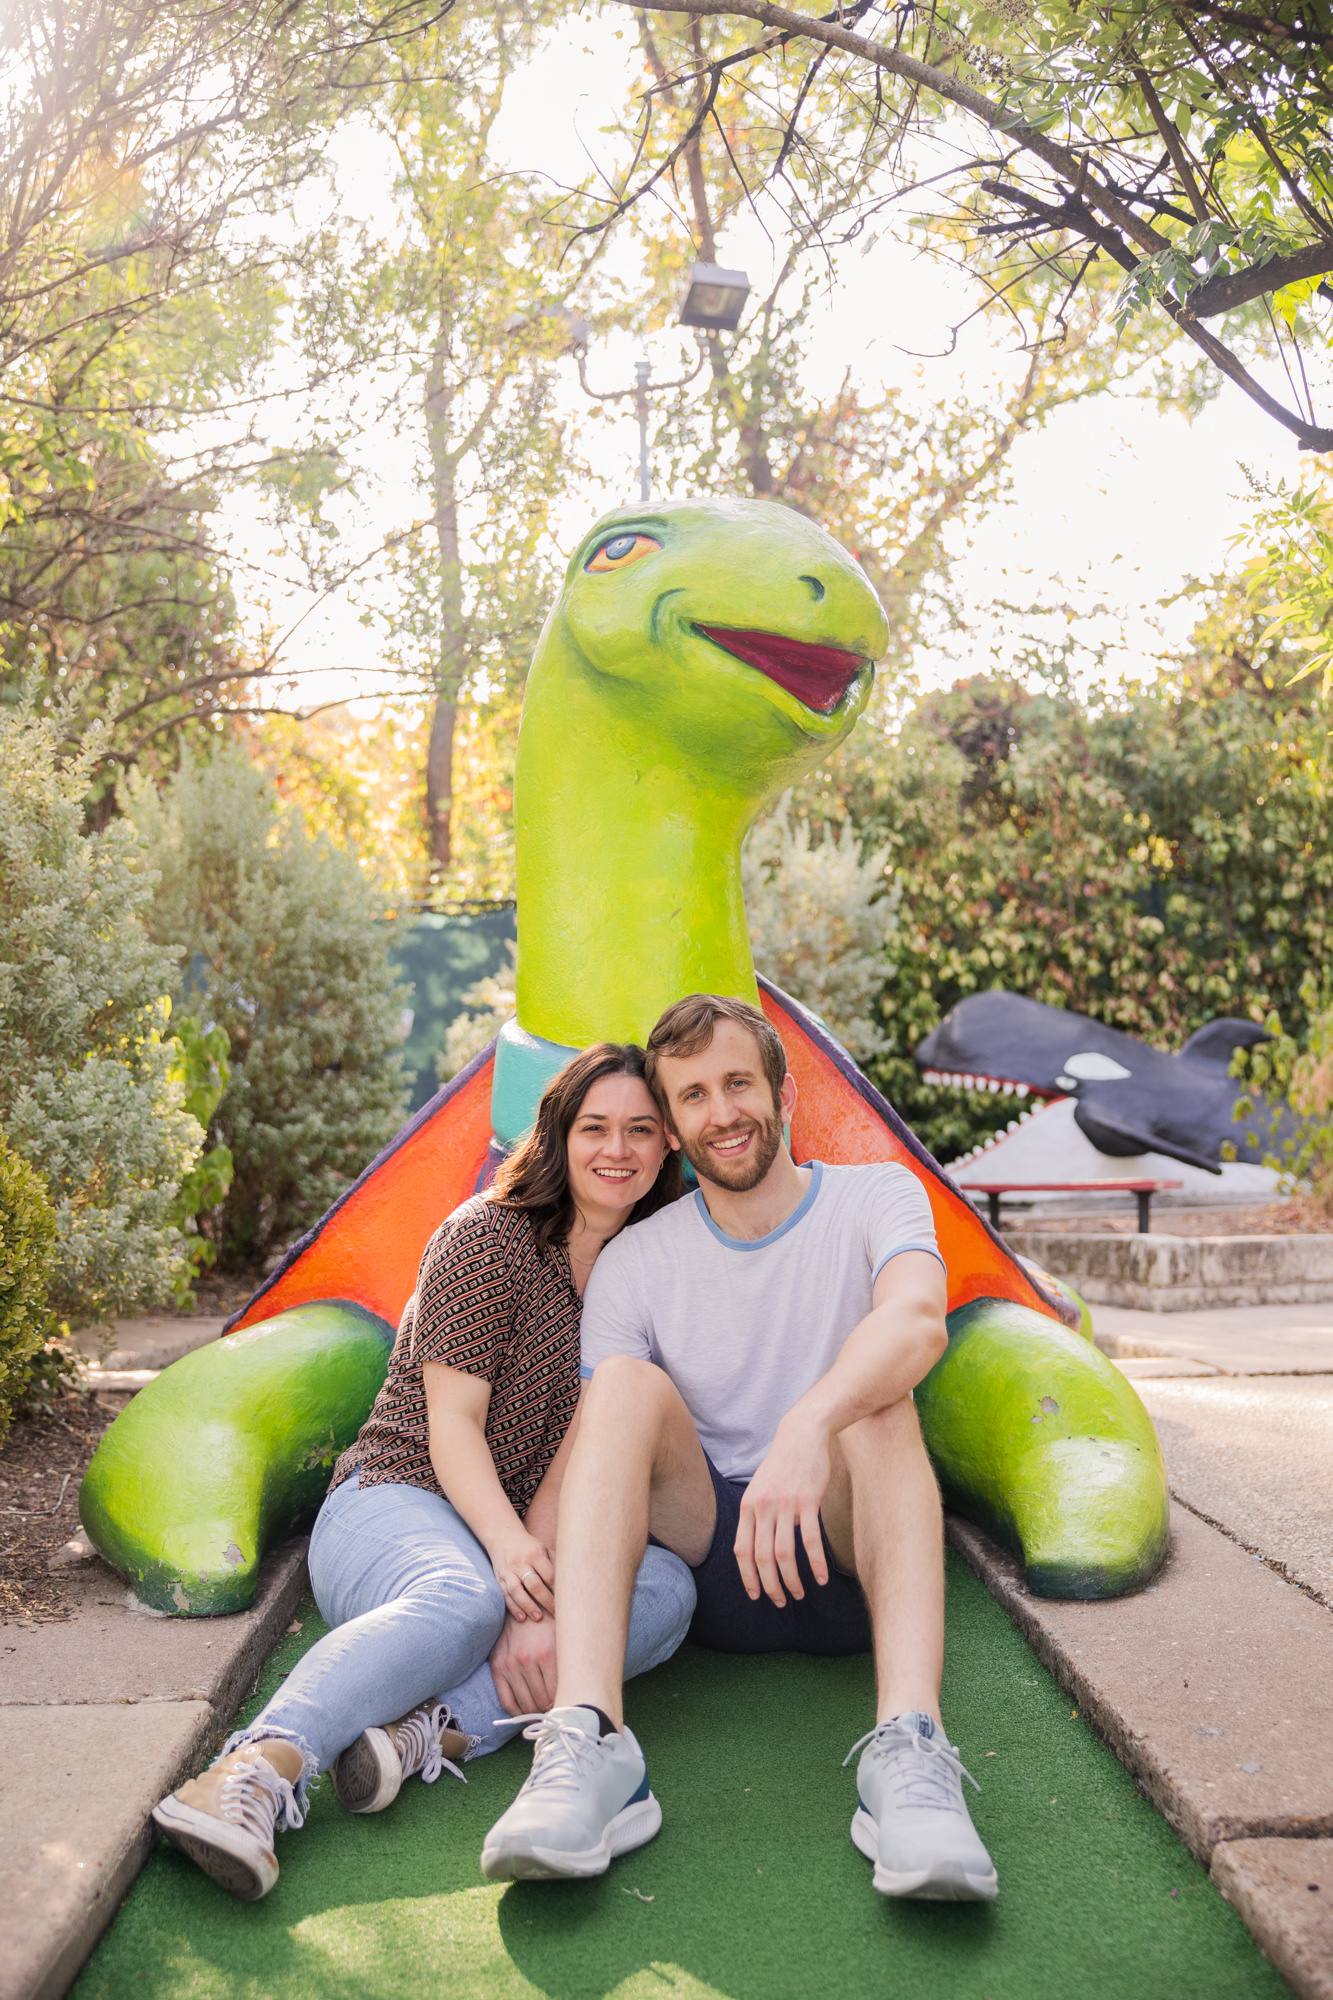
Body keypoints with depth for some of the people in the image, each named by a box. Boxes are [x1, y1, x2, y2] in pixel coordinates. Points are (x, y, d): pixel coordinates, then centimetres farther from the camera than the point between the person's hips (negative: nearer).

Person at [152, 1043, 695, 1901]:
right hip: (398, 1499, -5)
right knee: (464, 1597, -41)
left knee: (668, 1587, -27)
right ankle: (258, 1768, -57)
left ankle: (434, 1726, -42)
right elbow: (451, 1423, -12)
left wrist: (546, 1550, -13)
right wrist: (507, 1542, -30)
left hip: (530, 1541, 5)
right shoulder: (486, 1236, -5)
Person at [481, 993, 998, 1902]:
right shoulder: (635, 1263, 4)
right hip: (710, 1568, 2)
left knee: (876, 1397, -29)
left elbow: (919, 1317, -25)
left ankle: (909, 1749, -45)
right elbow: (583, 1446, -5)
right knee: (626, 1380, -23)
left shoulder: (875, 1196, -1)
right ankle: (588, 1743, -39)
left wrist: (808, 1427, -44)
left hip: (851, 1558, -1)